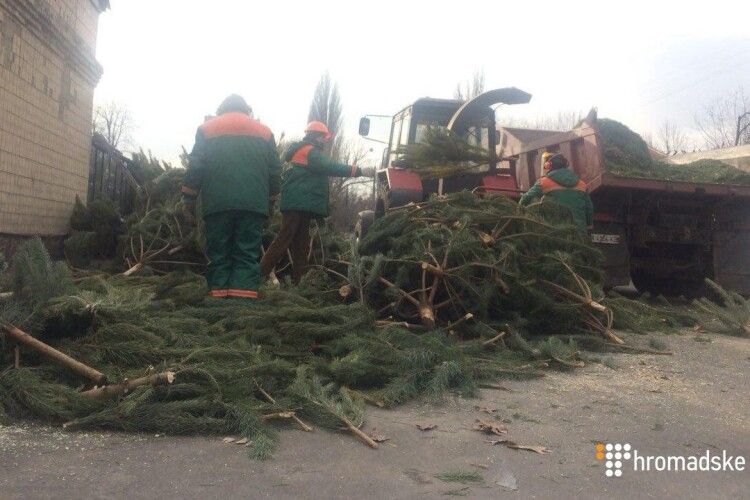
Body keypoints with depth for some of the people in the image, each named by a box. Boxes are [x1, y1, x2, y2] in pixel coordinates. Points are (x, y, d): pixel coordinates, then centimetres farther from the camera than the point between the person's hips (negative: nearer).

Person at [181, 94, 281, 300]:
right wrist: (269, 200, 20)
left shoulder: (207, 129, 12)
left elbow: (195, 168, 3)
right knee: (247, 256, -1)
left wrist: (188, 201, 7)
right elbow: (275, 172, 12)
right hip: (253, 205, 1)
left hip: (218, 205, 0)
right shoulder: (264, 131, 15)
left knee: (219, 256, 4)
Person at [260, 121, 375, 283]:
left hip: (299, 205, 10)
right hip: (298, 205, -10)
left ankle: (296, 281, 8)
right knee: (284, 240, -13)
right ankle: (259, 275, -15)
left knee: (300, 244, 8)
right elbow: (331, 168, -19)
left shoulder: (299, 151, 24)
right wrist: (360, 171, -21)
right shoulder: (310, 151, -7)